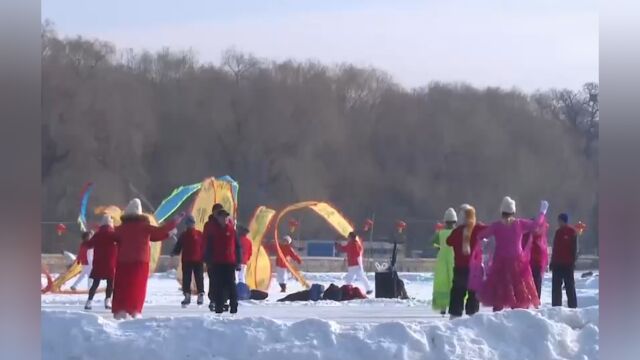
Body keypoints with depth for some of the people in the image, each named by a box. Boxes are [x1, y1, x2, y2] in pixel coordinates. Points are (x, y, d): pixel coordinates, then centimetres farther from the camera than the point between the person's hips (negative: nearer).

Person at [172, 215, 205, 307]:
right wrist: (174, 252, -12)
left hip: (198, 261, -2)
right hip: (186, 261, 2)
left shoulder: (199, 234, 2)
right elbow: (178, 247, 7)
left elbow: (203, 247, 3)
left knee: (199, 278, 1)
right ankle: (187, 296, 7)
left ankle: (201, 295, 8)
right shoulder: (183, 235, 7)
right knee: (186, 279, 2)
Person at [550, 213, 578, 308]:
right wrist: (552, 262, 13)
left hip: (567, 264, -7)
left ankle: (573, 307, -1)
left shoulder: (572, 231, -5)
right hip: (557, 263, 7)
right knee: (556, 286, 5)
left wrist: (573, 261, -14)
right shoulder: (558, 232, 15)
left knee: (569, 286, -3)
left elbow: (574, 248, -9)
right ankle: (556, 306, 8)